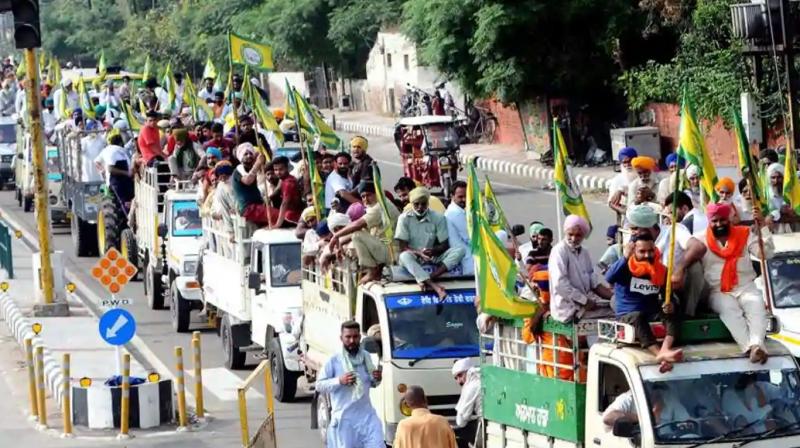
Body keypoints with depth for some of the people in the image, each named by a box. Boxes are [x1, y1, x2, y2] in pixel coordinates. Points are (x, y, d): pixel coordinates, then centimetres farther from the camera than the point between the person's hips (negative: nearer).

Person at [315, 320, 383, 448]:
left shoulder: (366, 357, 8)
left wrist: (376, 379, -4)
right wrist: (339, 381, -20)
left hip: (367, 415, 3)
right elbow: (319, 385, -4)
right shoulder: (333, 361, -6)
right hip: (344, 417, -3)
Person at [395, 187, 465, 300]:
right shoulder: (404, 218, -7)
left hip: (433, 257, 2)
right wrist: (419, 253, -28)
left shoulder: (438, 218, -3)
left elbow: (445, 245, -3)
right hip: (413, 257, -2)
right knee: (404, 256, -38)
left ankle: (427, 279, -40)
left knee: (459, 250, -22)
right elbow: (403, 248, -10)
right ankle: (436, 287, -54)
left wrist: (433, 251, -25)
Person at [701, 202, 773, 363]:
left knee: (757, 305, -31)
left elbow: (766, 253, 1)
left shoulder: (744, 235, 10)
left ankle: (757, 344, -53)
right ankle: (750, 347, -50)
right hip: (719, 292, -2)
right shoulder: (702, 240, 6)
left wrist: (763, 228, -7)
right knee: (729, 308, -35)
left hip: (746, 288, 2)